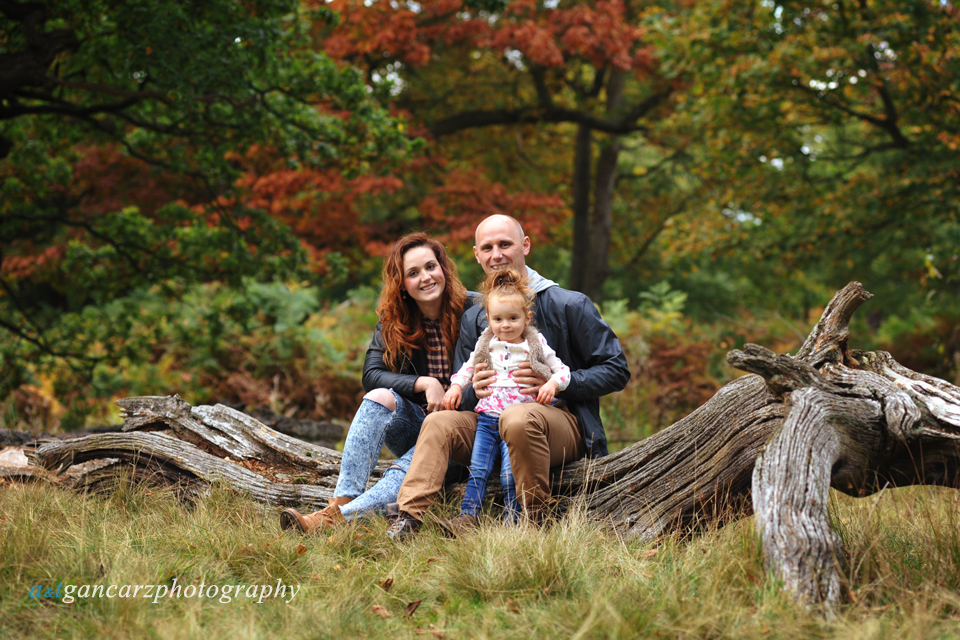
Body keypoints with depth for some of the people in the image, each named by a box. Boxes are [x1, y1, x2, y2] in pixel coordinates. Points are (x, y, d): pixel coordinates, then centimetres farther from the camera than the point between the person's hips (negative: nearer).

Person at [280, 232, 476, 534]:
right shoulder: (392, 321, 3)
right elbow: (372, 375, -7)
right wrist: (424, 383, -21)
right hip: (416, 427, 4)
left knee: (406, 473, -33)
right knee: (380, 398, -28)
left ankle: (337, 518, -51)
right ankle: (342, 500, -39)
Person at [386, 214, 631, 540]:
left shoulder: (569, 305, -1)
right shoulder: (473, 319, 14)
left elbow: (616, 371, -4)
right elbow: (460, 396, 15)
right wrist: (473, 390, -11)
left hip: (564, 422, -5)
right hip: (491, 423, 5)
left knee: (517, 418, -37)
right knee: (440, 422, -20)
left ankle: (537, 521, -22)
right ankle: (407, 519, -29)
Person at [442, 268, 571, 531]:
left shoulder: (536, 346, 3)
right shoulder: (486, 346, 10)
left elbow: (562, 370, 7)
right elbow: (468, 368, 23)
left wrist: (552, 384, -13)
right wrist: (456, 386, 6)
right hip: (487, 417, 3)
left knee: (510, 475, -11)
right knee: (477, 470, -2)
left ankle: (513, 522, -4)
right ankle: (468, 517, 0)